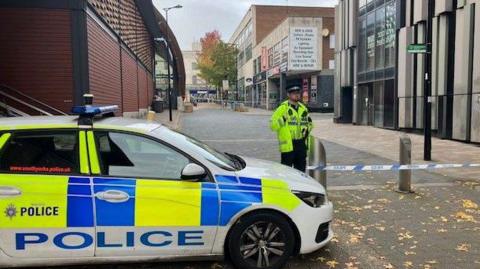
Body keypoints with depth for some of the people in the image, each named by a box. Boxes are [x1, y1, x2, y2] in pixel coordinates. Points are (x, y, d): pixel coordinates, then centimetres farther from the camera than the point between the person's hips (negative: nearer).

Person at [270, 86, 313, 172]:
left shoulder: (303, 108, 14)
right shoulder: (283, 108, -7)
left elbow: (309, 123, 27)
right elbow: (273, 125, -12)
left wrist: (308, 127, 6)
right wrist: (282, 120, -27)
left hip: (301, 144, 6)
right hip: (288, 145, -6)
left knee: (301, 169, 16)